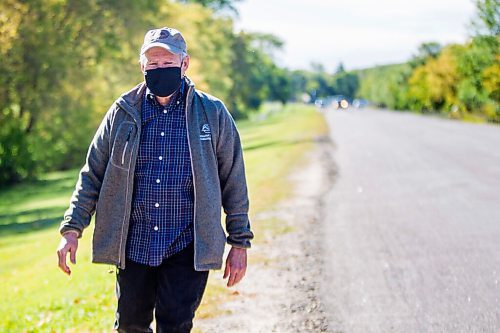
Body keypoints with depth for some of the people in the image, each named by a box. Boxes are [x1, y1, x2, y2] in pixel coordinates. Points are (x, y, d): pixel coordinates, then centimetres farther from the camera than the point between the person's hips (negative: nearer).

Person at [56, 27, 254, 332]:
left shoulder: (212, 113, -1)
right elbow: (92, 175, 8)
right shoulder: (123, 112, 3)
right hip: (133, 246, 2)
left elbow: (234, 183, 4)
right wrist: (72, 229, -1)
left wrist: (240, 243, 3)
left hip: (188, 248, -2)